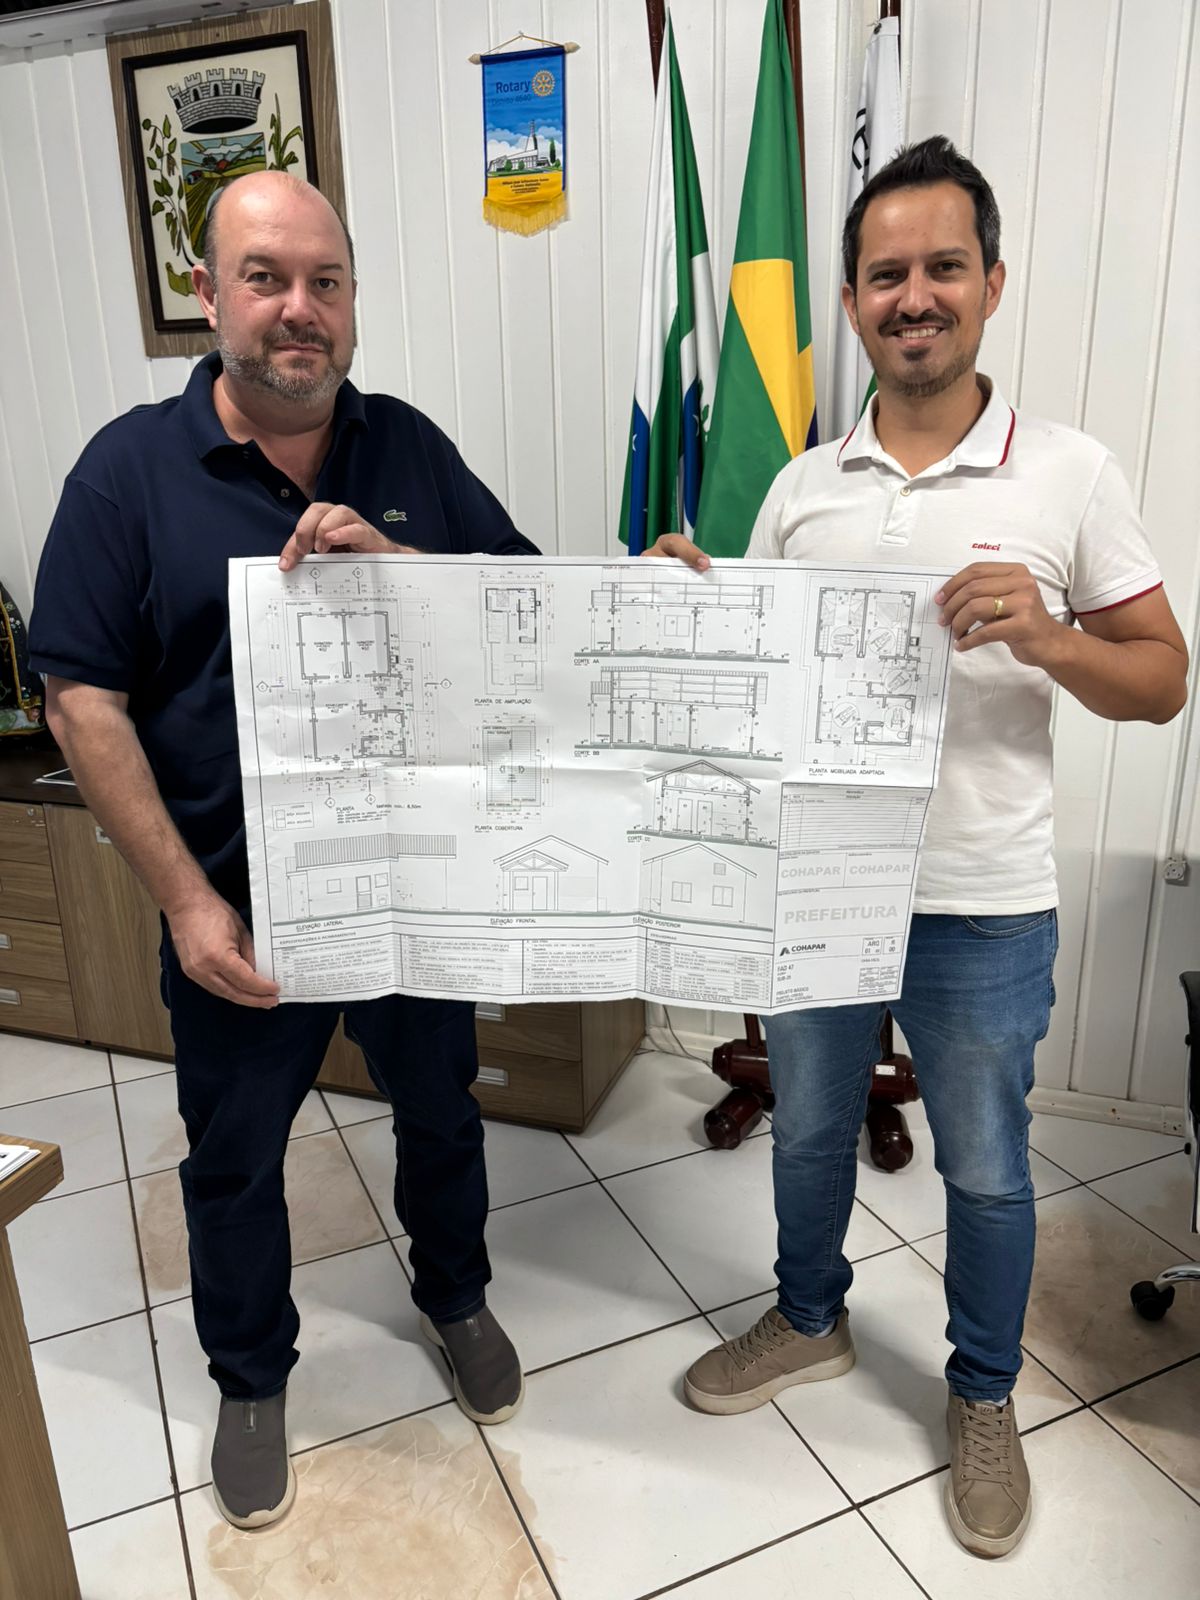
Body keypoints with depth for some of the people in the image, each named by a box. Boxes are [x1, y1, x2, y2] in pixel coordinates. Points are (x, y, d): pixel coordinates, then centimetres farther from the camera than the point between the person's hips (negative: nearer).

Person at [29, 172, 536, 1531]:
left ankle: (454, 1295, 51)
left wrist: (401, 567, -22)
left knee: (440, 1111, 22)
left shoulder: (409, 448, -1)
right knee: (233, 1160, 18)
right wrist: (188, 902, -15)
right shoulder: (132, 467, -8)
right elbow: (83, 701, -11)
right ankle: (250, 1380, 45)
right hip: (237, 905, -1)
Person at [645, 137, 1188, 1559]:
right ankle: (809, 1319, 50)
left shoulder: (1068, 476, -5)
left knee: (985, 1170, 16)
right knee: (808, 1130, 21)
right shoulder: (800, 489, 3)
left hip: (980, 907, -2)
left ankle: (983, 1392, 43)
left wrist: (1045, 639, -21)